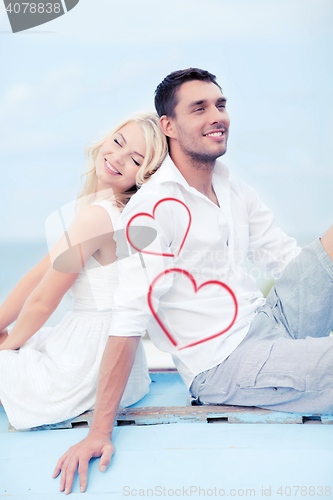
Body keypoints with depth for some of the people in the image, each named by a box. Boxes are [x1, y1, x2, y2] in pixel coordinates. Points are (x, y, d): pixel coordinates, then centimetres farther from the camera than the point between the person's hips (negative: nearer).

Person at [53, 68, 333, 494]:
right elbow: (129, 320, -21)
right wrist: (99, 432, -21)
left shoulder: (234, 191, 9)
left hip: (272, 318, 8)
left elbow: (292, 262, 13)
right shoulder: (153, 210, -16)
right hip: (223, 365, -8)